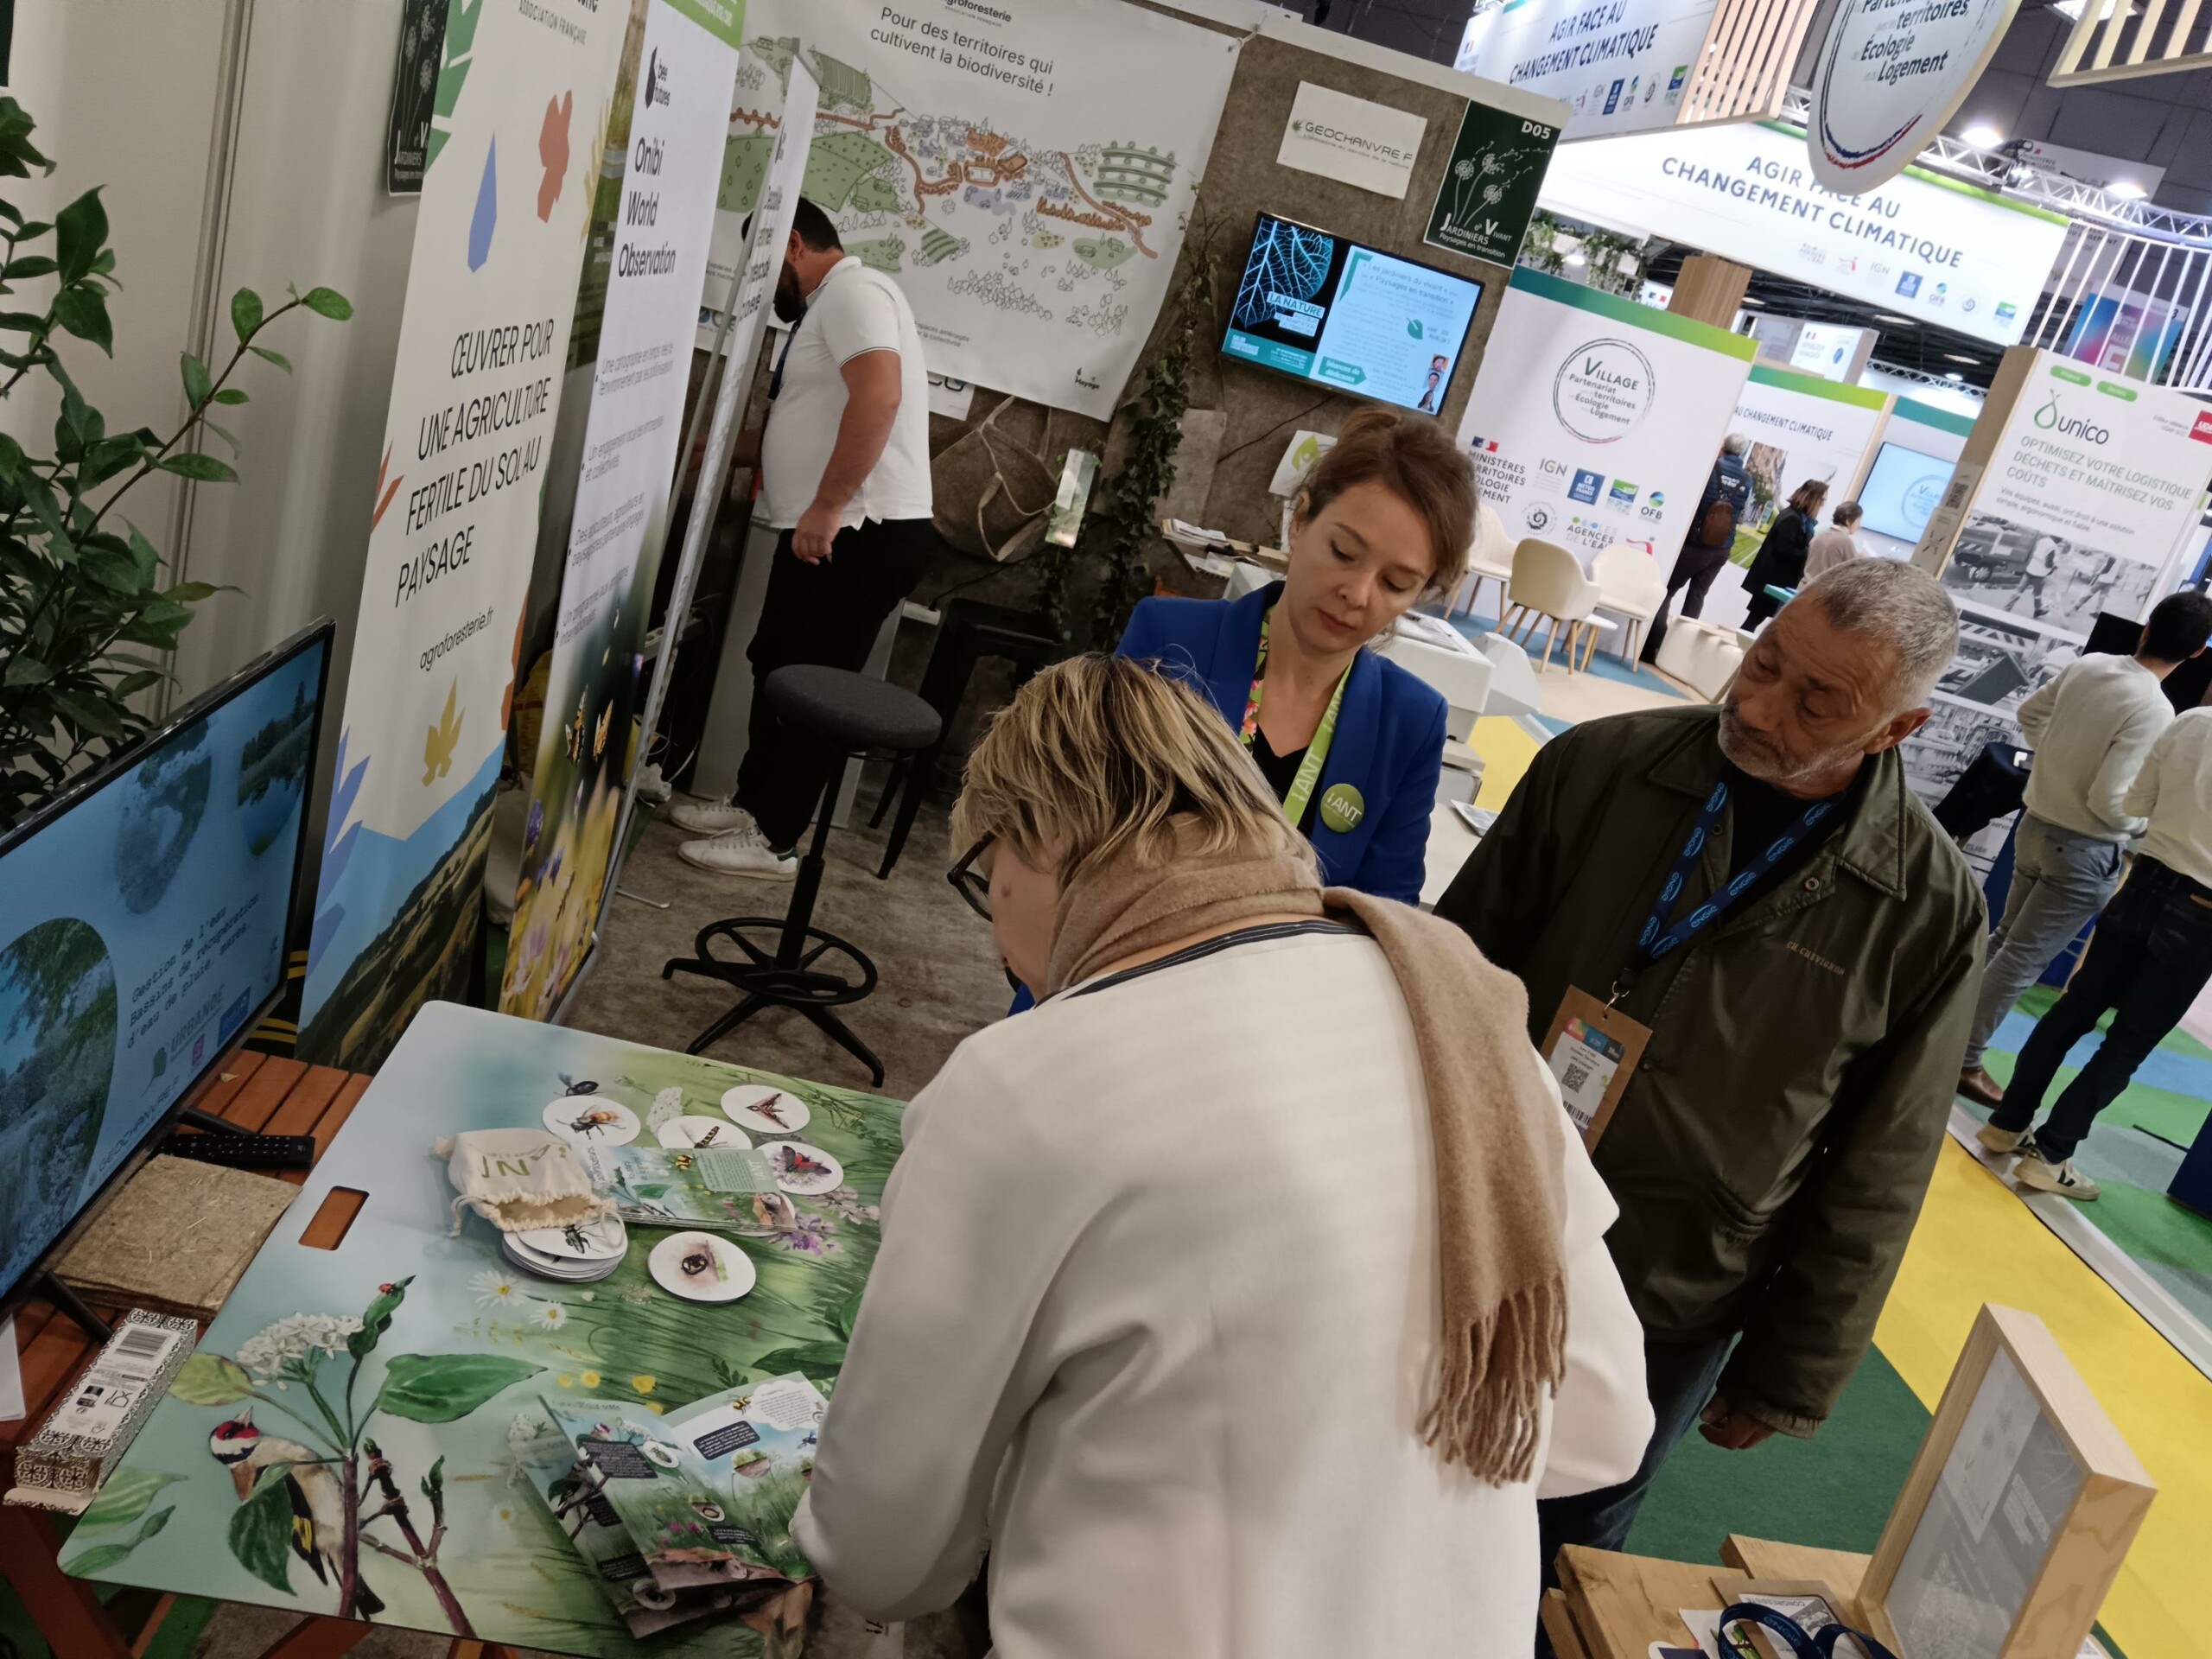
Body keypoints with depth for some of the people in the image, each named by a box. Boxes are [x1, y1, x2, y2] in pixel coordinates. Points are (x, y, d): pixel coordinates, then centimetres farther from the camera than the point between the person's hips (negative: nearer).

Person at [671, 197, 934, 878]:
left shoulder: (853, 291, -10)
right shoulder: (830, 304, 24)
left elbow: (878, 396, -26)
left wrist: (826, 507, -26)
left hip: (860, 535, -10)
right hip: (827, 533, 10)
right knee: (778, 669, 16)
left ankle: (772, 840, 4)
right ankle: (753, 803, 28)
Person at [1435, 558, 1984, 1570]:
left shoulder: (1931, 913, -13)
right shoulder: (1598, 766, -12)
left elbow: (1873, 1182, -5)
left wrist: (1784, 1378, 0)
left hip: (1665, 1330, -1)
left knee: (1563, 1549, 21)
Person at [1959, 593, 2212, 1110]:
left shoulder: (2086, 665, -4)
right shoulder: (2154, 710, -24)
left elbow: (2029, 714, 12)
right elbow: (2109, 801, -24)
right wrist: (2150, 828, -6)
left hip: (2036, 827, 7)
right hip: (2084, 853, -7)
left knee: (2006, 940, 23)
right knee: (2022, 961, 2)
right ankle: (1965, 1062, 10)